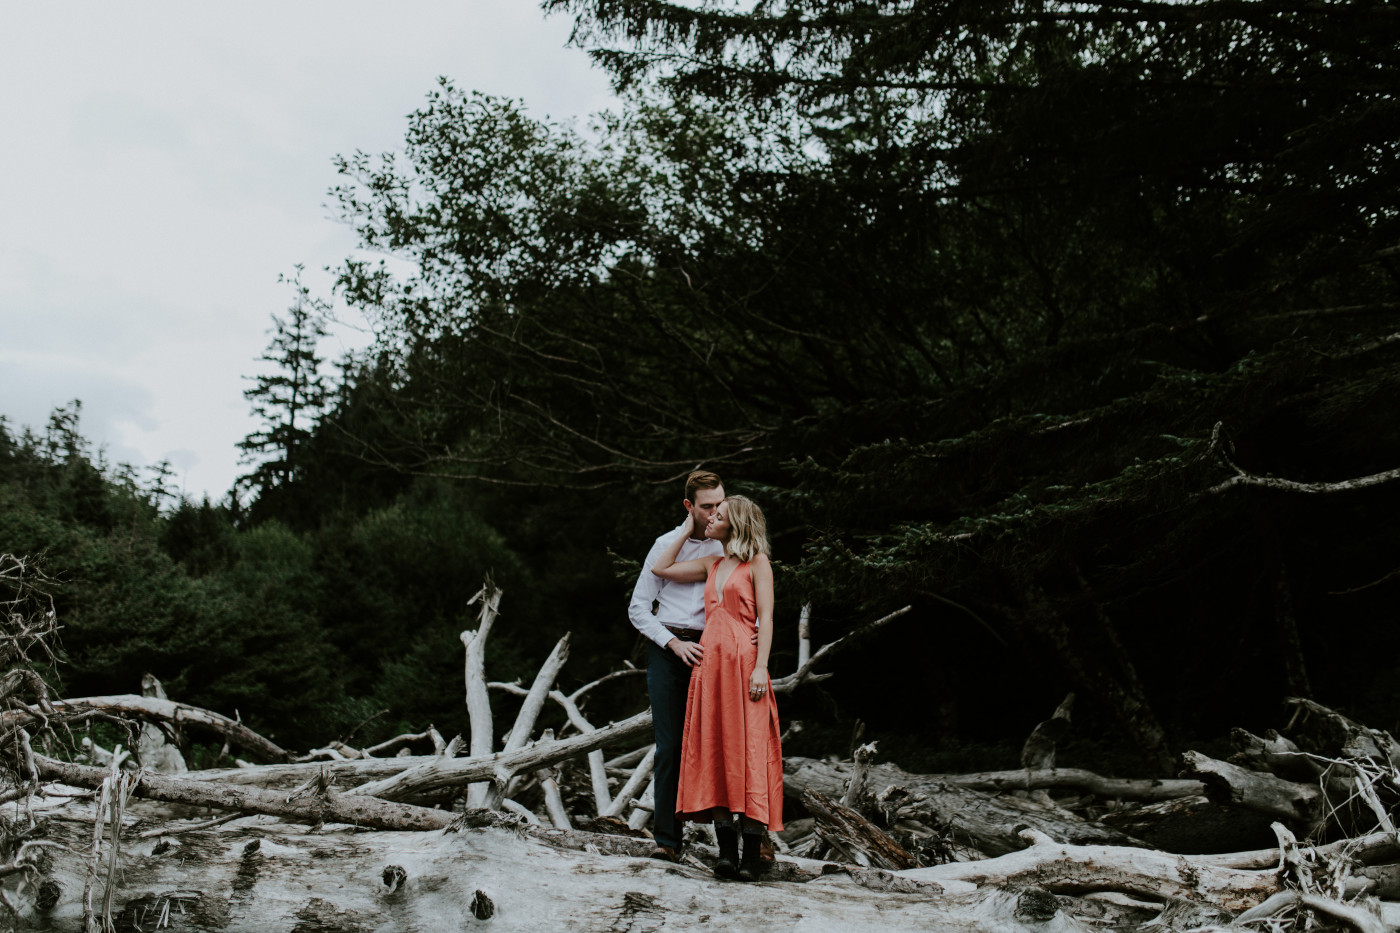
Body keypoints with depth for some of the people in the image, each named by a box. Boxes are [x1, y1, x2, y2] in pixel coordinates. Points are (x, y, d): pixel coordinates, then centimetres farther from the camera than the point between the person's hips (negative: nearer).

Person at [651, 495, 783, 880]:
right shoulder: (711, 564, 20)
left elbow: (766, 617, -5)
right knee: (713, 750, 0)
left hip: (743, 661, -6)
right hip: (710, 661, 6)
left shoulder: (757, 562, 3)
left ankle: (752, 853, -4)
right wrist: (687, 528, 20)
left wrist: (761, 667, -15)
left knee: (746, 748, -7)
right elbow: (660, 568, 18)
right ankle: (727, 850, 2)